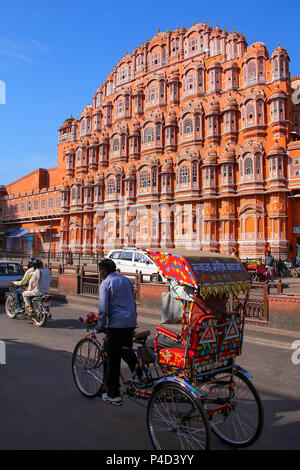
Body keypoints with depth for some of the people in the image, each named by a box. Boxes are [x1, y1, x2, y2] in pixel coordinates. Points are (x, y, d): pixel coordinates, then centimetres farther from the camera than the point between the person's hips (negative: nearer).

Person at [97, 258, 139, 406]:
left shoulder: (105, 284, -7)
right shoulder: (126, 280, 13)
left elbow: (103, 309, -13)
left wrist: (100, 326, -1)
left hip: (116, 324, -6)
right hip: (131, 323, 6)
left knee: (112, 360, 5)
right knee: (126, 351, 23)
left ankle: (112, 395, 13)